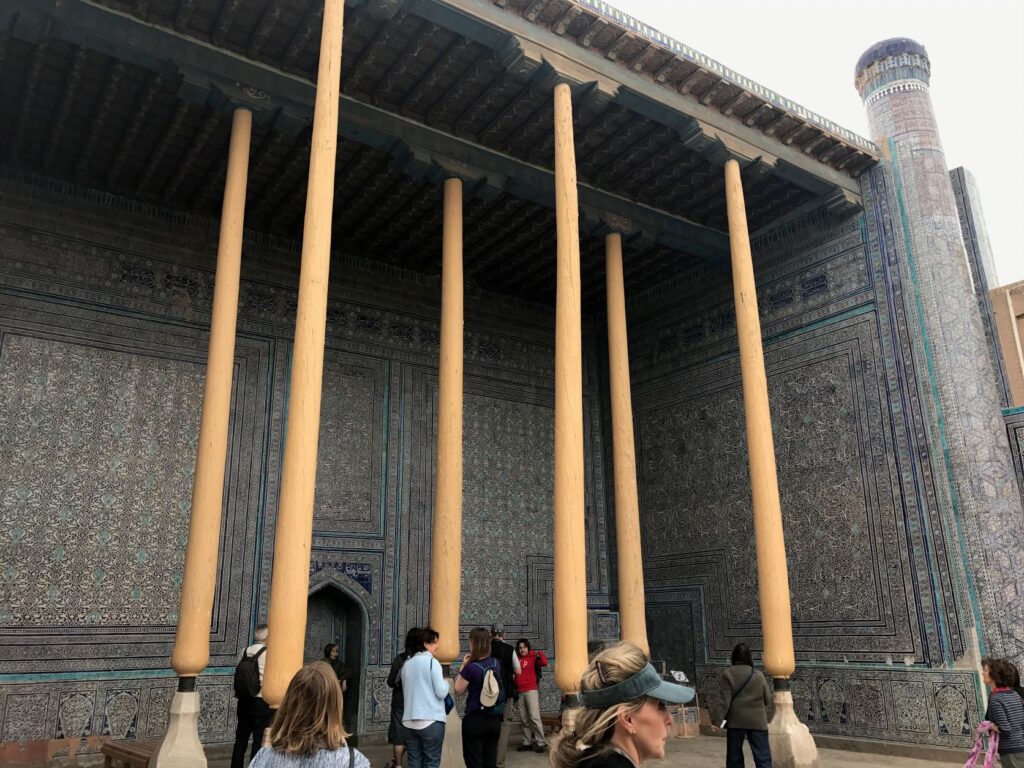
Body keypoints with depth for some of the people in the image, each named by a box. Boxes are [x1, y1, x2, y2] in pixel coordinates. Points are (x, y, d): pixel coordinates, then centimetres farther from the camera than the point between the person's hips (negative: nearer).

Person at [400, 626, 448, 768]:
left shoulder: (407, 663, 10)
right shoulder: (432, 662, -9)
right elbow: (441, 693, -12)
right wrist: (446, 683, 7)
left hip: (410, 721, 6)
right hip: (431, 721, -6)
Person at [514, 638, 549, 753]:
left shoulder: (533, 657, 0)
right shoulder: (516, 659, 11)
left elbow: (544, 663, -15)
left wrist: (540, 655, -29)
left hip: (531, 690, -5)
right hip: (519, 692, 5)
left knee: (534, 717, -10)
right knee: (524, 719, 10)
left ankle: (541, 743, -5)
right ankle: (527, 742, 18)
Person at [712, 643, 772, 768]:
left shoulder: (728, 674, -4)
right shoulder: (758, 675, -1)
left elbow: (725, 700, -10)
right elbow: (767, 699, 6)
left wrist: (716, 719, -8)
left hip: (735, 720, 0)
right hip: (757, 720, 0)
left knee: (734, 757, 10)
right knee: (763, 757, 0)